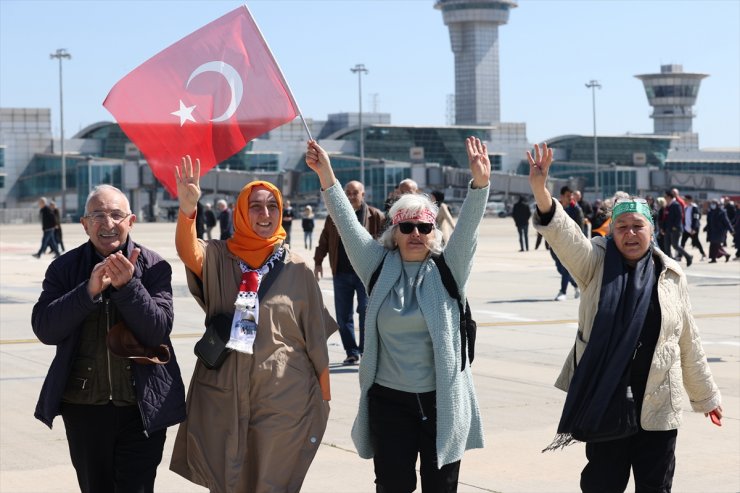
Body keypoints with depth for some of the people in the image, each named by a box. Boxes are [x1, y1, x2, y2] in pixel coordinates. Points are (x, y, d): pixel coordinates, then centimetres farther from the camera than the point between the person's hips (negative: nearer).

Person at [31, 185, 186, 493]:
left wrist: (127, 285, -25)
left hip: (142, 408, -2)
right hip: (82, 408, 2)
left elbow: (157, 332, -13)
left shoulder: (154, 267, -4)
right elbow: (44, 329, -11)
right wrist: (89, 290, -23)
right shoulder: (64, 268, 0)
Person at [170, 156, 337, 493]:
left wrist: (324, 398, 4)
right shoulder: (218, 258, -1)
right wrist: (187, 210, -43)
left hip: (284, 398, 0)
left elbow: (315, 338, 3)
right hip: (225, 397, 1)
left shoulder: (297, 269, -1)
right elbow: (188, 253, -24)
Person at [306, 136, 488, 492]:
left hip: (443, 401, -1)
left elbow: (467, 228, -11)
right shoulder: (381, 269, 4)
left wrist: (479, 183, -26)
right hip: (390, 400, 1)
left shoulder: (448, 270, 2)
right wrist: (326, 176, -10)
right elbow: (347, 223, -1)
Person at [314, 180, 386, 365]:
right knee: (343, 315, 5)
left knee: (366, 311, -7)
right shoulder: (335, 216, 9)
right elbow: (324, 240, 15)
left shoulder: (376, 216, -1)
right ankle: (352, 353, 15)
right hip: (341, 273, 3)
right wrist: (318, 262, 11)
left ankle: (365, 351, 2)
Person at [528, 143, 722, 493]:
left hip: (657, 404, 1)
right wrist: (540, 190, -37)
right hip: (604, 399, -1)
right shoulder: (596, 264, -1)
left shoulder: (670, 274, 3)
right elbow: (563, 234, -20)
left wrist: (706, 396, 16)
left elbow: (688, 342, 10)